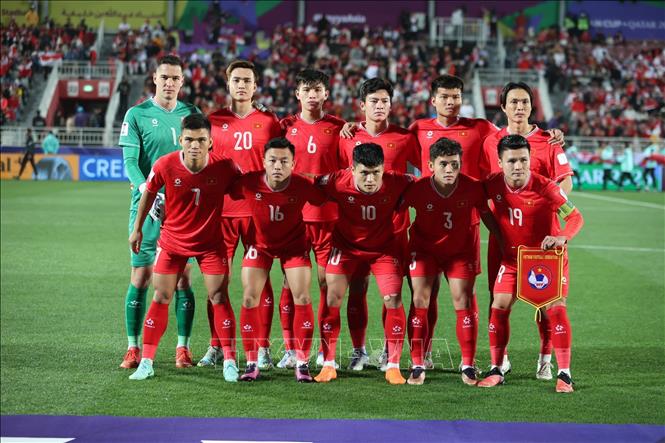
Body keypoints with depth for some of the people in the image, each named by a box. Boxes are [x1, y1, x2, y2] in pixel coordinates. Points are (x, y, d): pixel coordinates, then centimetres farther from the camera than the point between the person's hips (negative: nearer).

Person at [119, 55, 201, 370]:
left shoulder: (191, 114, 9)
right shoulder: (137, 114, 1)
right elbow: (130, 161, -5)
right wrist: (148, 192, -21)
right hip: (147, 205, -2)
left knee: (183, 277, 1)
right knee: (140, 277, 0)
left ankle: (183, 347, 9)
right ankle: (133, 347, 8)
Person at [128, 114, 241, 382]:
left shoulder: (224, 167, -20)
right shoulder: (165, 165, -20)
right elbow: (148, 193, -1)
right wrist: (137, 228, 6)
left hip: (210, 243, 0)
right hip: (172, 240, 1)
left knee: (219, 297, -5)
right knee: (161, 298, 2)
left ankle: (230, 362, 6)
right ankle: (146, 362, 11)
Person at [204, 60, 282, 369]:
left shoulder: (269, 121, 7)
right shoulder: (213, 121, 8)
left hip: (258, 210, -1)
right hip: (221, 209, 1)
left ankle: (263, 348, 7)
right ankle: (216, 347, 10)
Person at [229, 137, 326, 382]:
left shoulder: (303, 186, -28)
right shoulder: (249, 182, -26)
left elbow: (322, 201, -9)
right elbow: (229, 194, -7)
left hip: (294, 244, -1)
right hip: (259, 244, 1)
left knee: (302, 299, -10)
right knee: (249, 298, -7)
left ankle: (302, 363, 2)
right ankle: (252, 363, 4)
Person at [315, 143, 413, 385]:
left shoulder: (395, 183, -27)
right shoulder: (338, 182, -28)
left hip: (384, 247, 0)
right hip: (346, 245, 0)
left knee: (393, 300, -10)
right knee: (332, 299, -6)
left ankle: (393, 366, 2)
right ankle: (328, 364, 5)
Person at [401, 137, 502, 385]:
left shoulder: (472, 187, -22)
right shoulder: (418, 189, -25)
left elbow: (487, 216, -6)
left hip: (461, 250, 0)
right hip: (424, 247, 0)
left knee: (463, 301, -4)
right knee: (420, 301, -7)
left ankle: (468, 366, 6)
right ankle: (417, 366, 0)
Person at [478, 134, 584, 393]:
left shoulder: (545, 187, -23)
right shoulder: (493, 184, -12)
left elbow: (576, 217, -25)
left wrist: (562, 238, -42)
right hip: (512, 256, 3)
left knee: (556, 308, -13)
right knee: (499, 307, -5)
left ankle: (564, 374, -7)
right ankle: (496, 370, 7)